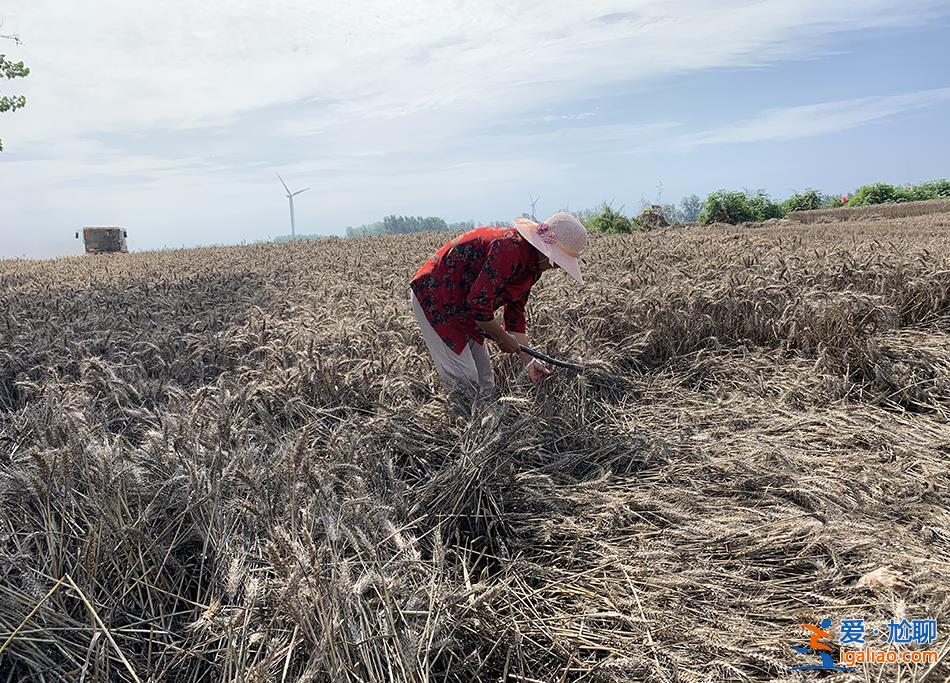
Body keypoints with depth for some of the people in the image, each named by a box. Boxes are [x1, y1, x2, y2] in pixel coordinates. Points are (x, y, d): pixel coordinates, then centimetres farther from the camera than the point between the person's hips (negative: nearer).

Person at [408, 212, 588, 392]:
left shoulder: (531, 266, 4)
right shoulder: (510, 248, -29)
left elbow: (516, 312, 10)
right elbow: (479, 302, -31)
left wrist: (529, 361, 5)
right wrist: (502, 338, -15)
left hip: (463, 308, 10)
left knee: (484, 378, 11)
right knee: (464, 379, -11)